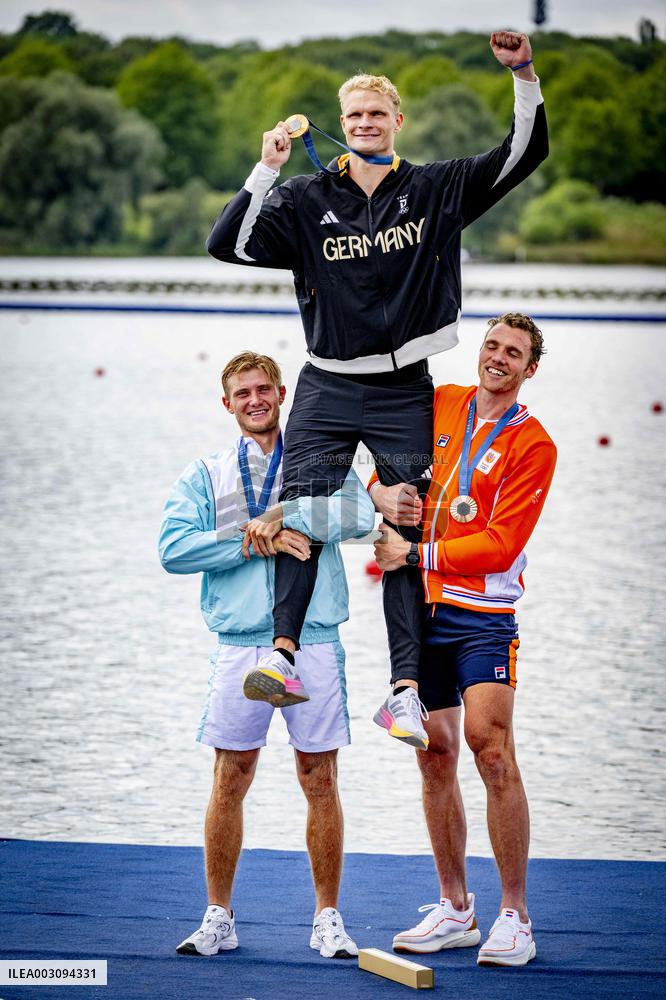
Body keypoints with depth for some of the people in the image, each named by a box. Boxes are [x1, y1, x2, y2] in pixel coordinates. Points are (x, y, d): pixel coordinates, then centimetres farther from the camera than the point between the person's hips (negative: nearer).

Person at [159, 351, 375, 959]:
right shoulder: (206, 476, 11)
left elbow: (360, 514, -11)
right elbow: (174, 549, -4)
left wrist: (276, 518, -18)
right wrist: (256, 543, -11)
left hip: (313, 645, -1)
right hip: (240, 646, 1)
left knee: (321, 782, 2)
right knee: (230, 782, 3)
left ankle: (327, 919, 12)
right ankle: (219, 919, 13)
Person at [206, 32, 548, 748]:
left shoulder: (437, 190, 4)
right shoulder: (307, 199, 3)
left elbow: (525, 154, 0)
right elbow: (227, 244, -5)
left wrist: (524, 75, -14)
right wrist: (267, 170, -14)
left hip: (404, 392, 0)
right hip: (327, 388, 0)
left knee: (406, 531, -3)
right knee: (300, 509, -16)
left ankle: (407, 680, -6)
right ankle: (283, 647, -21)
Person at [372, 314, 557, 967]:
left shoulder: (532, 445, -4)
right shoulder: (438, 404, 9)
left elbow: (501, 545, -11)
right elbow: (387, 469, 18)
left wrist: (416, 554, -16)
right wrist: (381, 494, -6)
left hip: (483, 612, -4)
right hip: (420, 606, 4)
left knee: (491, 747, -15)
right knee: (435, 754, 7)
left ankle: (515, 918, -8)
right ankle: (454, 910, 17)